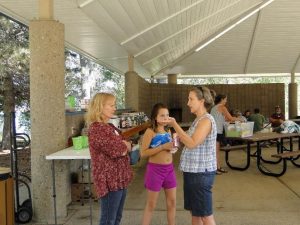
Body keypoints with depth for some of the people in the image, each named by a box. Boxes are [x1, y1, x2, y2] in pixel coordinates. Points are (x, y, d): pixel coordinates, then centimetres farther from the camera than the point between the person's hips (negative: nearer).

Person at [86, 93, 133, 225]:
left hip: (119, 178, 9)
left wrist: (123, 145, -7)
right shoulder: (96, 128, -16)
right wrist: (124, 145, 0)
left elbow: (126, 146, 13)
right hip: (109, 180, -9)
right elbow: (116, 151, -20)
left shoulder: (110, 127, 14)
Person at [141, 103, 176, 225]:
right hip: (155, 169, -6)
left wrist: (173, 147, -2)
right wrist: (162, 147, -23)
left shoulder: (168, 131, 6)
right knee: (151, 204, 7)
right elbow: (143, 153, -19)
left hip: (169, 169, 6)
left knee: (172, 201, 15)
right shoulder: (150, 131, -13)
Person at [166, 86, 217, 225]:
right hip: (193, 171, 9)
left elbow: (192, 143, -25)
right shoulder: (198, 120, 13)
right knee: (194, 212, 17)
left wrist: (175, 125, -22)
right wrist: (180, 138, 3)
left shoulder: (206, 120, -17)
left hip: (201, 172, -9)